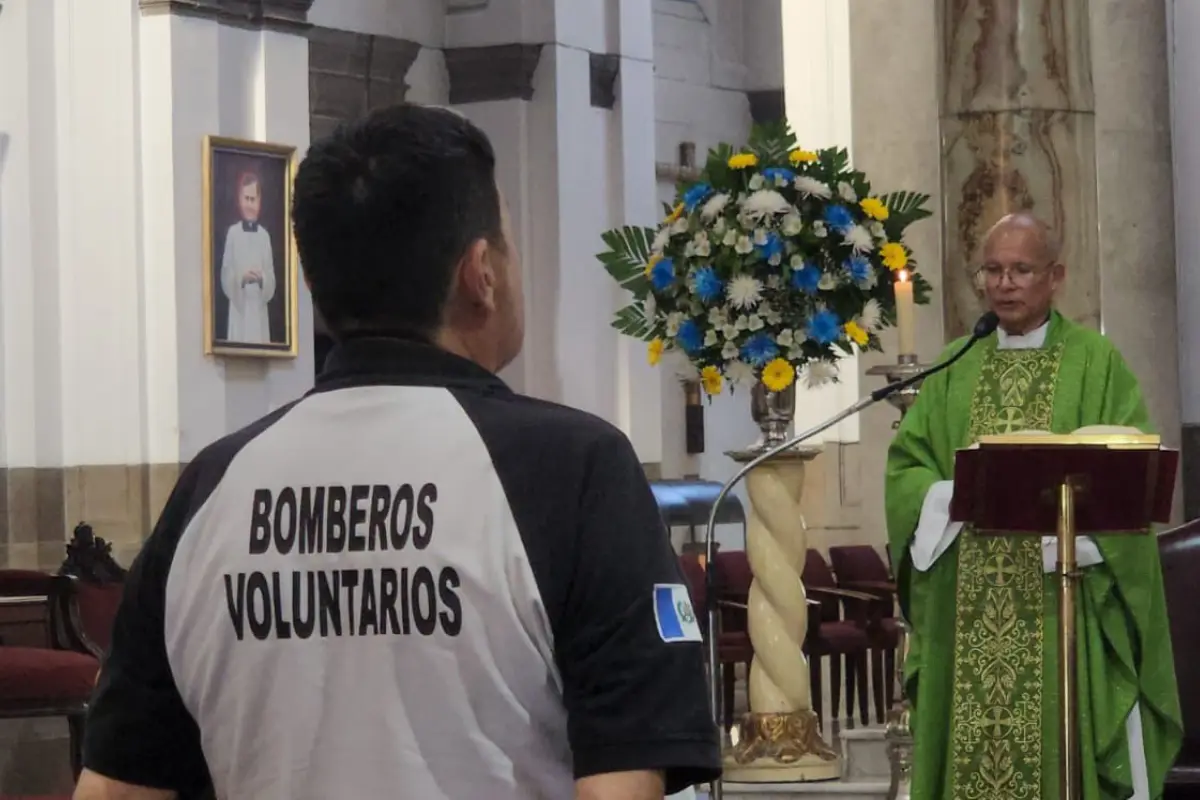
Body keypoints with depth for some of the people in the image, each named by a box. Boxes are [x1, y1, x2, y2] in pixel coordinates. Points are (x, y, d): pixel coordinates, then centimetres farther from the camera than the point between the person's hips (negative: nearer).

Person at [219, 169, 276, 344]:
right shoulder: (233, 233, 2)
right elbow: (225, 281, -1)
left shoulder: (264, 236, 8)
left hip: (260, 312, 2)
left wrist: (262, 279, -13)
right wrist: (242, 278, -19)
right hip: (239, 312, -2)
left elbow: (272, 287, 7)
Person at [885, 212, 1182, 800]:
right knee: (972, 752, 0)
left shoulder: (1095, 362, 3)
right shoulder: (955, 369, 13)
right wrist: (958, 496, -11)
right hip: (968, 615, 3)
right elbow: (905, 469, 8)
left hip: (1064, 613, -3)